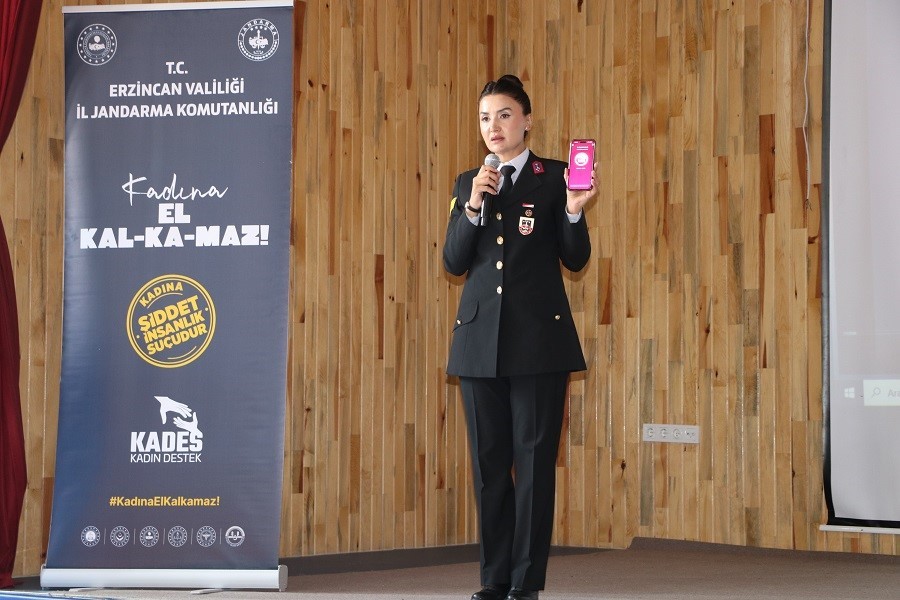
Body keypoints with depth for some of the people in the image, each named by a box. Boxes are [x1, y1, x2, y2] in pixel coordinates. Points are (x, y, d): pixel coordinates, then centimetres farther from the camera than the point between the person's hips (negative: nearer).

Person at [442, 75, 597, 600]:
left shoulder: (553, 177, 2)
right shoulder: (468, 183, 12)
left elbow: (576, 259, 0)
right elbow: (453, 263, 5)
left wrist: (574, 212, -18)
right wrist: (473, 208, -9)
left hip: (538, 338, -3)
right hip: (481, 338, 4)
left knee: (534, 460, -3)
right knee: (489, 462, 6)